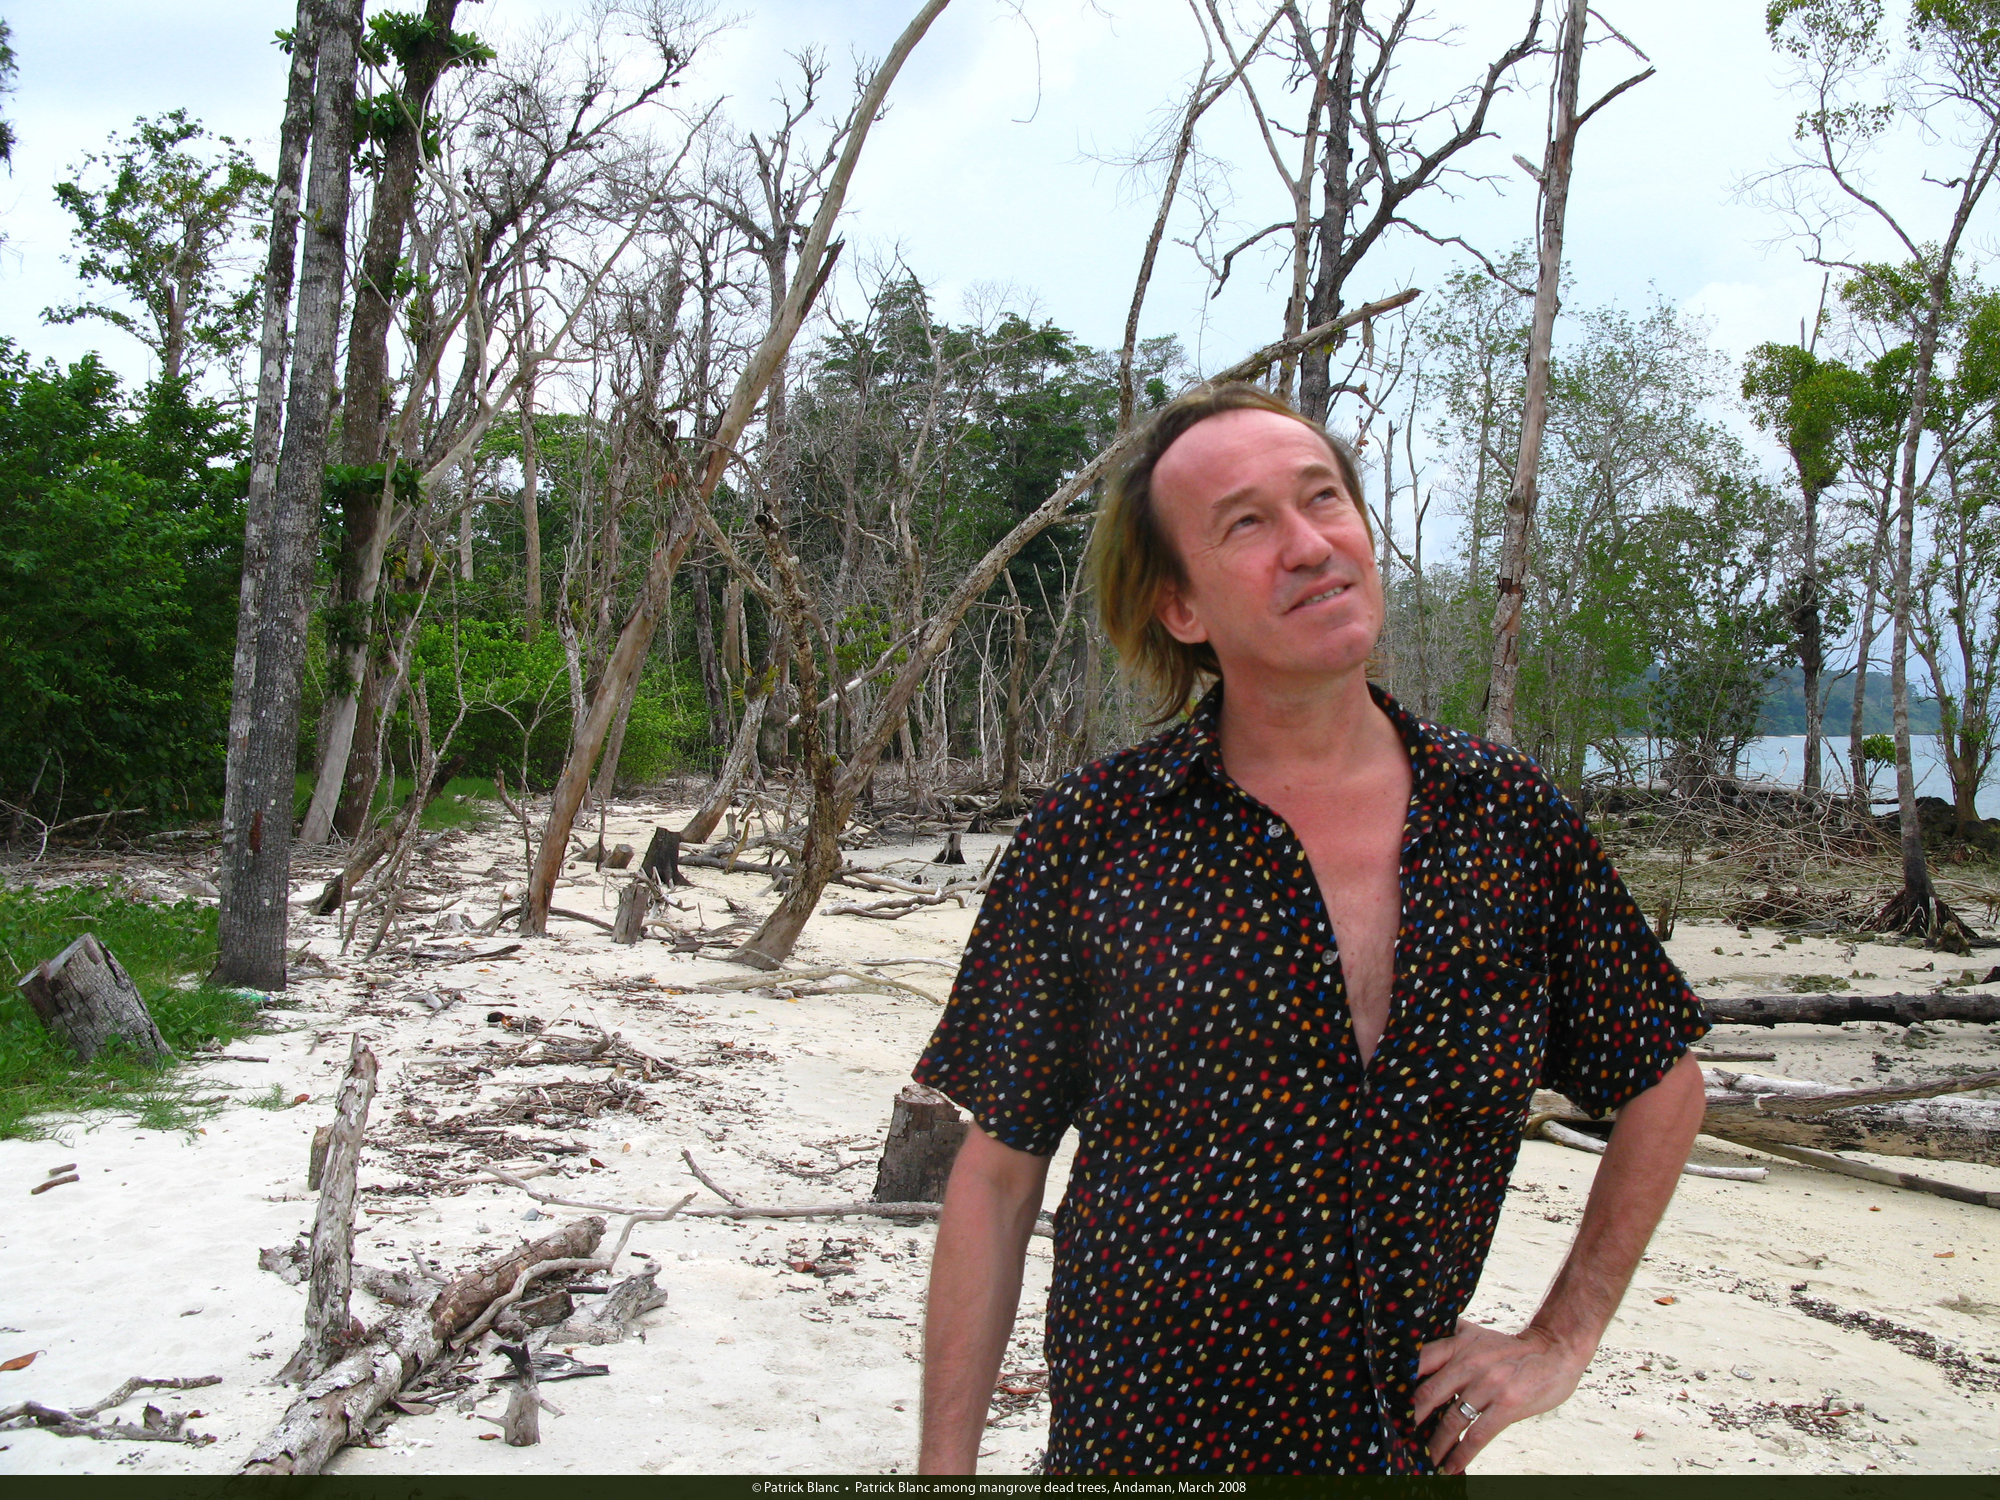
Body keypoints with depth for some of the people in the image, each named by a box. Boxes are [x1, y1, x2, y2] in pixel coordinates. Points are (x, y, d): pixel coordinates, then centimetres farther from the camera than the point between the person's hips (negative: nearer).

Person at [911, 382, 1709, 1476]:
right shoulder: (1090, 837, -11)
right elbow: (998, 1177, -6)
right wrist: (945, 1465, -8)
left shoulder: (1511, 817, -5)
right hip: (1136, 1446, -2)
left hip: (1413, 1443, 3)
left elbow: (1662, 1088, 9)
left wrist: (1560, 1343, 4)